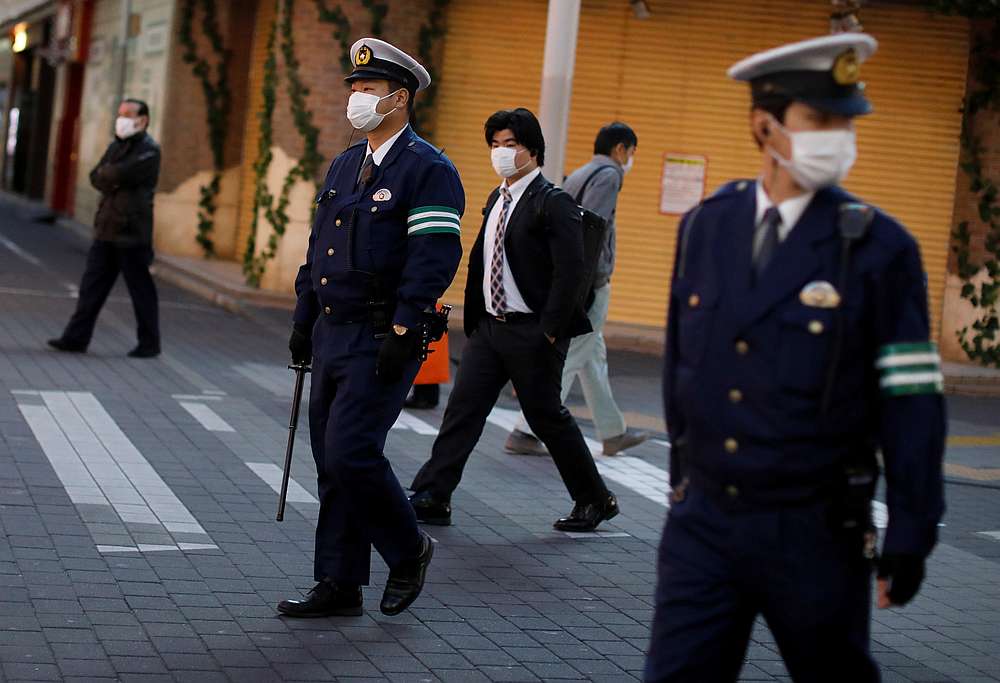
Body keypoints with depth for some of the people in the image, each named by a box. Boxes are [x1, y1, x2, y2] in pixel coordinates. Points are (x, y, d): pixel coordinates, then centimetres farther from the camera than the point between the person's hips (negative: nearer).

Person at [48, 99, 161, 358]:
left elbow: (118, 174, -21)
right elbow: (95, 177, 9)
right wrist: (112, 181, -11)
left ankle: (149, 343, 10)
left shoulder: (149, 150, -9)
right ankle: (77, 337, 8)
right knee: (92, 285, 5)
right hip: (107, 229, 7)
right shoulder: (117, 146, 17)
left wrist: (106, 174, -1)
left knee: (141, 289, 1)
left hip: (132, 232, -7)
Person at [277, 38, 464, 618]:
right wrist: (304, 320, 17)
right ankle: (340, 587, 16)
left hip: (383, 341, -8)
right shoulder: (345, 165, 16)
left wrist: (403, 332, -23)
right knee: (333, 461, 8)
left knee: (350, 452, -14)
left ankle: (409, 550, 10)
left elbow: (435, 256, -18)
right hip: (334, 333, 8)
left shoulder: (428, 170, -10)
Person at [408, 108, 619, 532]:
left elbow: (569, 271, -18)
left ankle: (595, 500, 20)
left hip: (532, 332, -7)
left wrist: (549, 334, -20)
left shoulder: (553, 203, -12)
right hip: (490, 324, 7)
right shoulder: (496, 199, 13)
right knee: (462, 409, 1)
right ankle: (431, 498, 4)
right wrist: (473, 318, 12)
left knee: (547, 416, 4)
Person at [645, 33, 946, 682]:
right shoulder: (705, 228, 3)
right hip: (704, 524, 3)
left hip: (812, 537, -3)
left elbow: (913, 399, -9)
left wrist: (912, 533, -9)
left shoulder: (878, 246, -10)